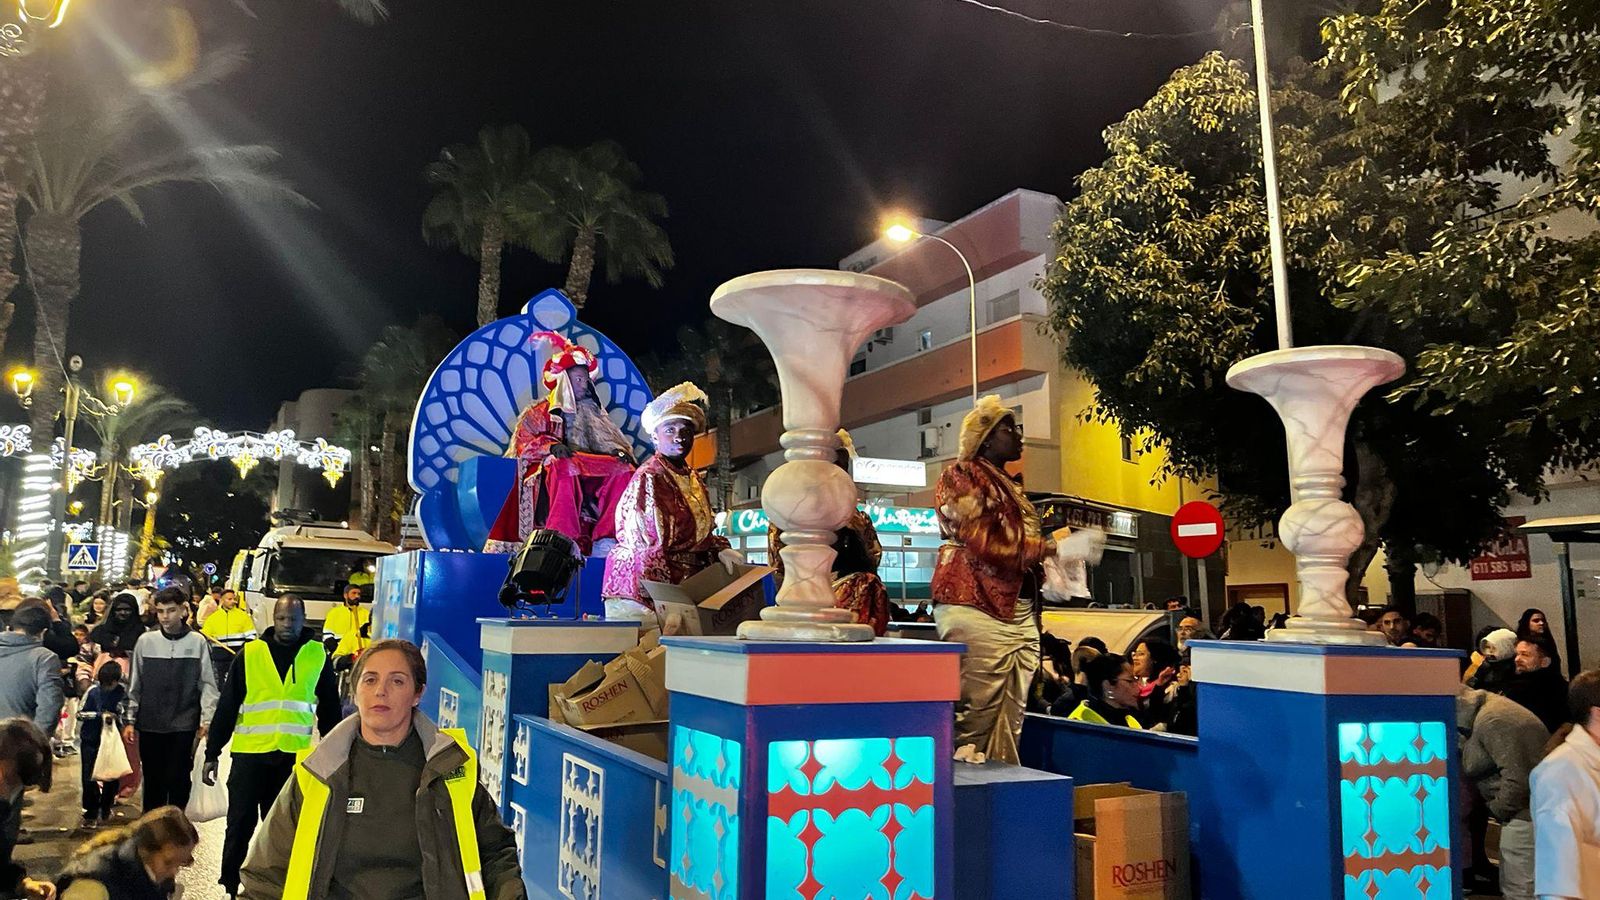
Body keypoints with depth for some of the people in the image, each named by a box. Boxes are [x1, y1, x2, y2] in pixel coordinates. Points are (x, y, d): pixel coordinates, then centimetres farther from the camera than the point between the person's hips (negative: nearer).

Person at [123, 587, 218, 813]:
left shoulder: (197, 642, -2)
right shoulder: (146, 642, 4)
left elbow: (207, 684, -1)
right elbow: (134, 684, 10)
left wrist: (206, 719, -7)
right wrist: (130, 719, 8)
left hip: (184, 724, -2)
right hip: (150, 724, 2)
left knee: (178, 779, 1)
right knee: (153, 780, 10)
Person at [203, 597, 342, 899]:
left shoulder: (318, 655, 1)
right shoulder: (250, 653, -2)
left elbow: (329, 709, 8)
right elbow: (226, 706, 0)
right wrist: (212, 753, -1)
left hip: (295, 756, 1)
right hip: (250, 753, -1)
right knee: (240, 825, 6)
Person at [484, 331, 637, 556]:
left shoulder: (594, 412, 25)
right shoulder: (540, 412, 11)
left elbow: (612, 441, 20)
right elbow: (523, 442, -1)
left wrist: (619, 451, -5)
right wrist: (551, 446, -20)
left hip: (591, 473, 4)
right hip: (550, 469, -4)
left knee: (624, 470, -23)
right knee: (563, 468, -40)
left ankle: (606, 539, -30)